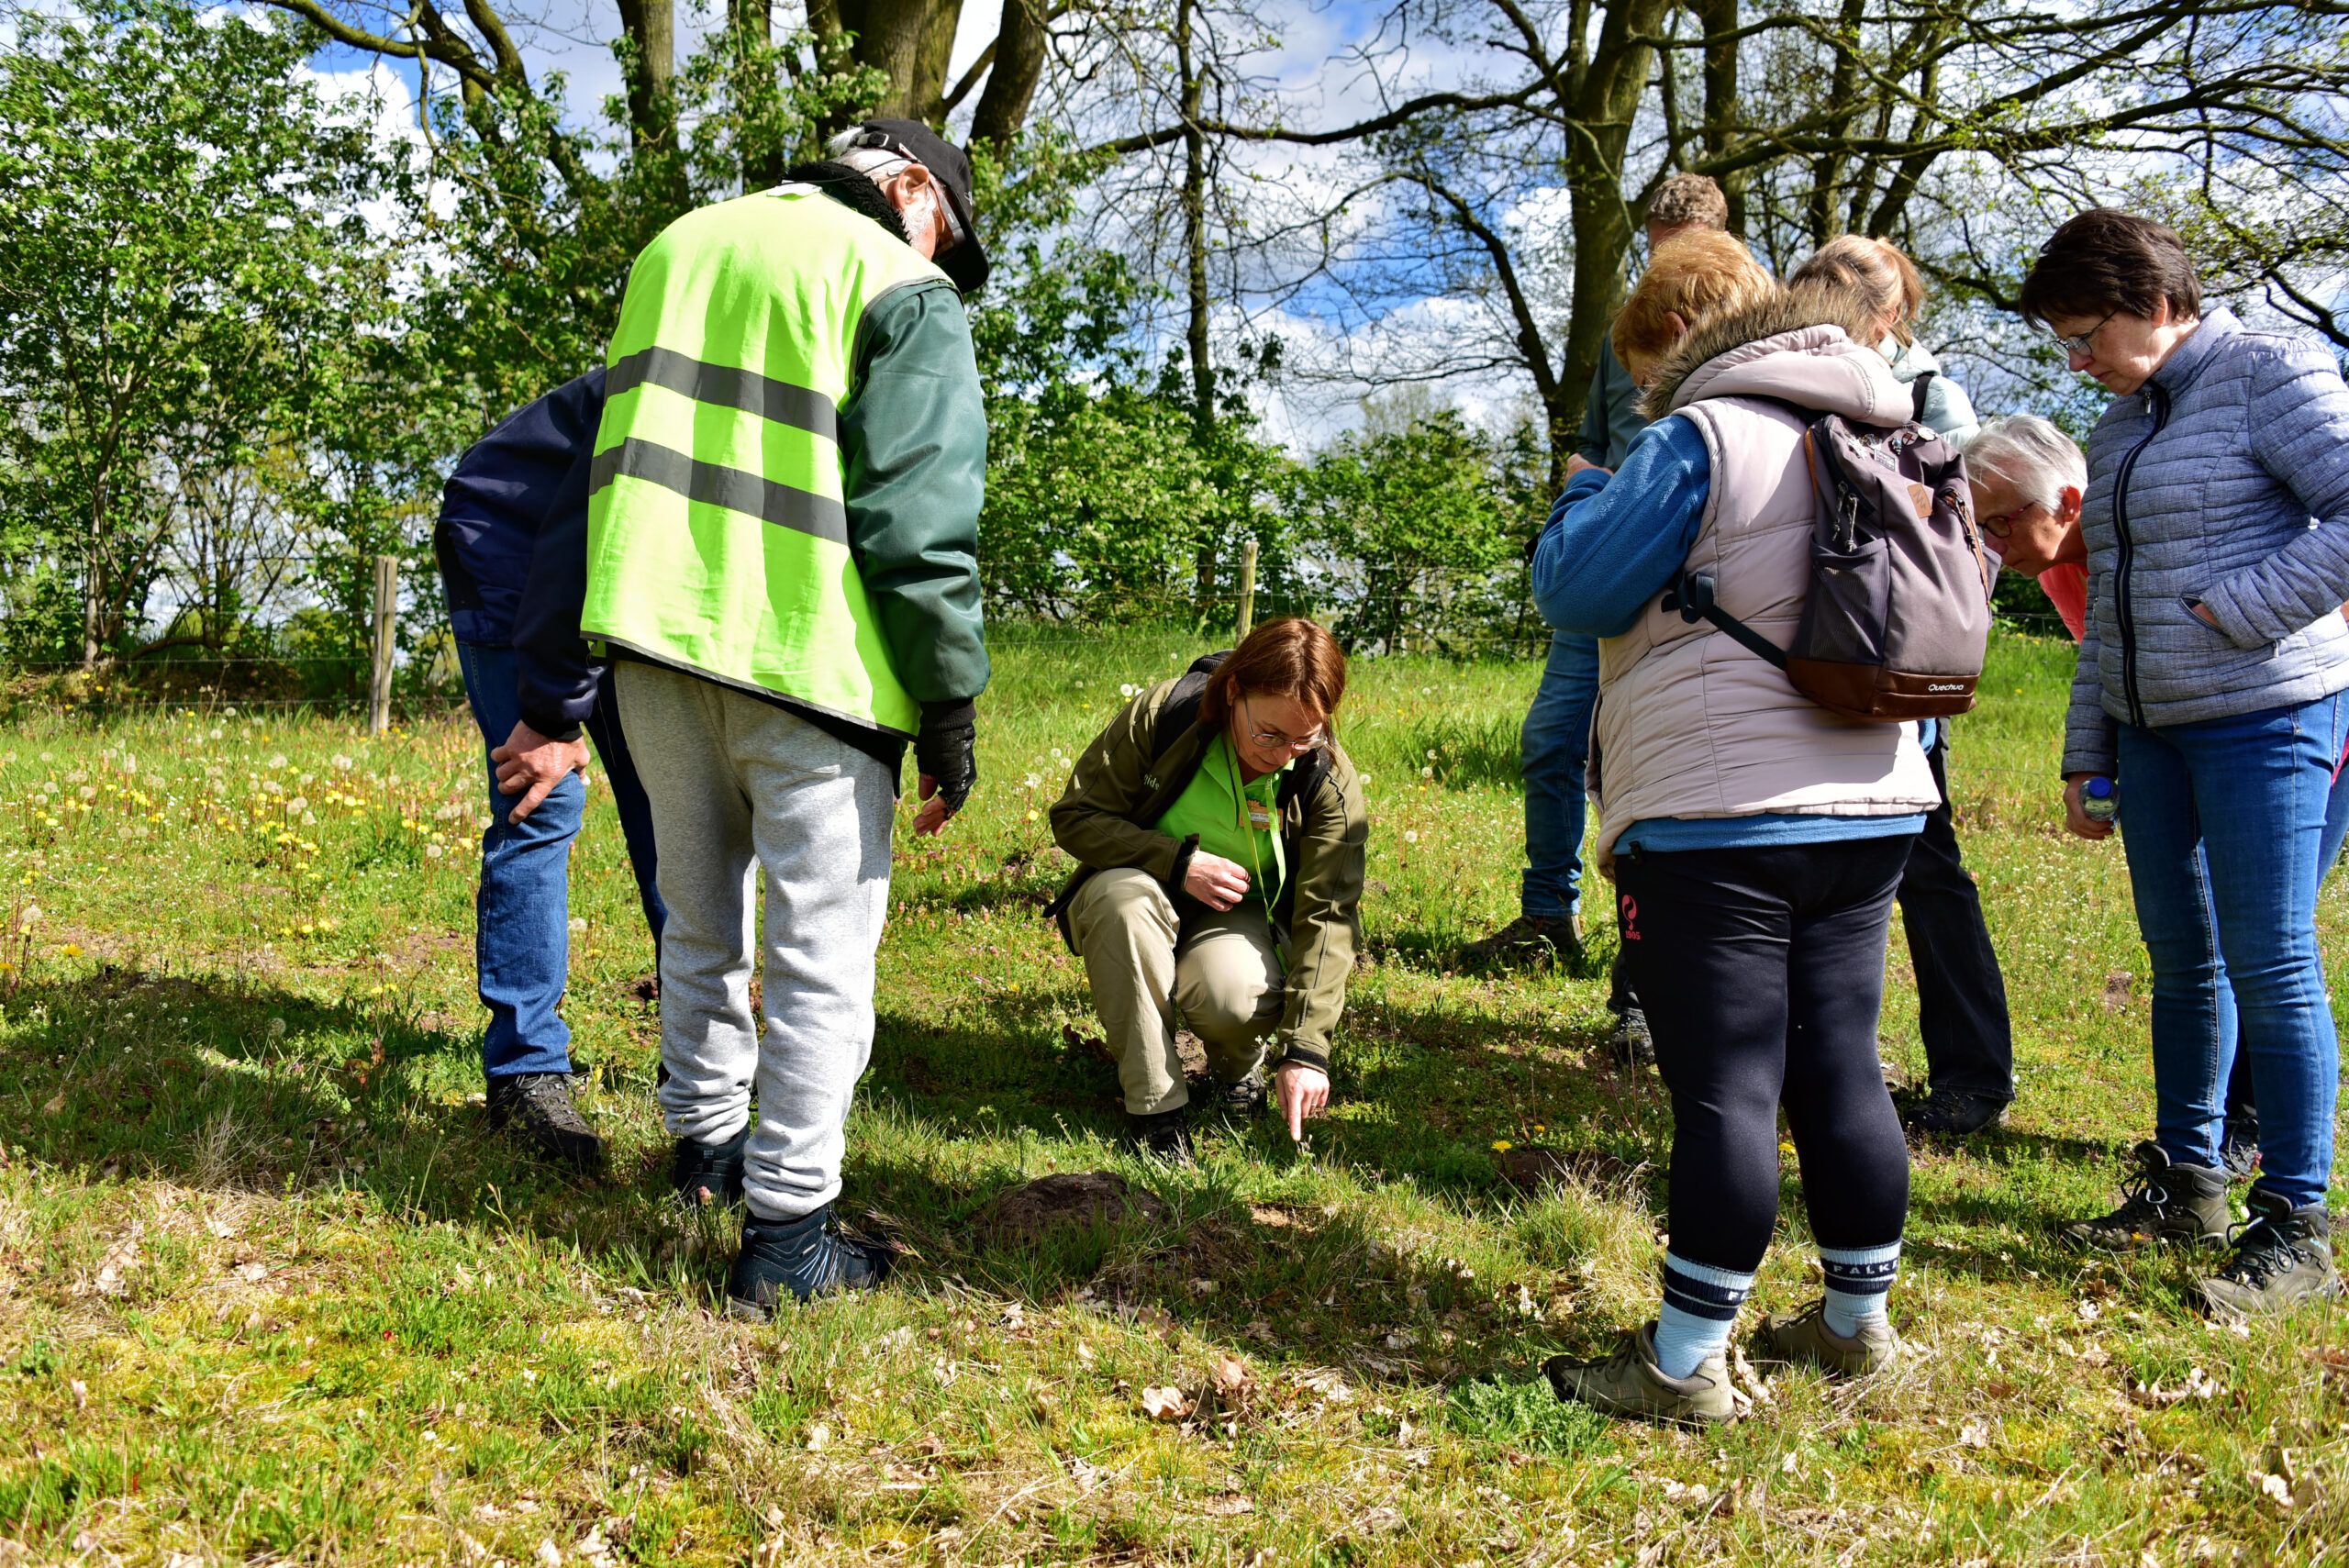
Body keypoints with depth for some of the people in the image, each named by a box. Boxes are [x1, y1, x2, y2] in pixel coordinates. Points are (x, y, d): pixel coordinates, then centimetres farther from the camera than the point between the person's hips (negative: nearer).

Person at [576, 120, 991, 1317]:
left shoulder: (676, 246, 21)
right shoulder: (903, 289, -1)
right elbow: (922, 517, -10)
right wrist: (950, 704, -6)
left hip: (653, 640, 7)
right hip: (803, 656, -7)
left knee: (701, 924, 21)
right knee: (821, 952, 1)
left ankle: (705, 1142, 35)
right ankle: (786, 1235, 4)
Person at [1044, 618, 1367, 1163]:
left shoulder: (1331, 785, -18)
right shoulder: (1162, 714, -20)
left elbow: (1328, 918, -19)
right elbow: (1074, 817, -13)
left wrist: (1306, 1049, -28)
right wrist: (1178, 862, -27)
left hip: (1239, 916, 0)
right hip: (1143, 897, 0)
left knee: (1237, 996, -35)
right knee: (1123, 892, -37)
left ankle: (1239, 1064, 6)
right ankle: (1156, 1105, -26)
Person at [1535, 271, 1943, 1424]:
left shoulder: (1705, 436, -7)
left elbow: (1574, 591, -8)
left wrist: (1587, 495, 11)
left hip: (1716, 821, -7)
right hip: (1869, 813, 7)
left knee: (1724, 1090, -5)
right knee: (1840, 1072, 15)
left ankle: (1686, 1364, 3)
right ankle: (1857, 1323, 26)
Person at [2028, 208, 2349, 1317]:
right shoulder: (2120, 429, 17)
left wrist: (2241, 609, -19)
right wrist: (2086, 755, 19)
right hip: (2152, 729, 8)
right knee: (2180, 960, 12)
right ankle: (2187, 1181, 25)